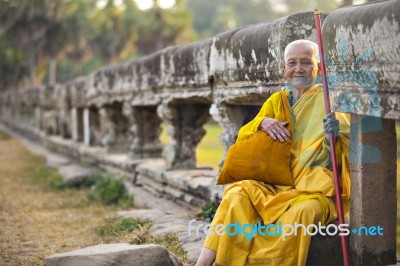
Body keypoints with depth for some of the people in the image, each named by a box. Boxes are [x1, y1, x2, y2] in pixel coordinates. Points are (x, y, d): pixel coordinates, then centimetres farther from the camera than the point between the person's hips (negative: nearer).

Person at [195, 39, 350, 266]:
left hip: (316, 189, -3)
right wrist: (262, 122, -9)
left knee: (302, 211, -36)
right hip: (278, 184, 3)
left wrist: (334, 136, -25)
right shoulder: (277, 101, 15)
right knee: (237, 194, -25)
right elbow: (242, 138, 12)